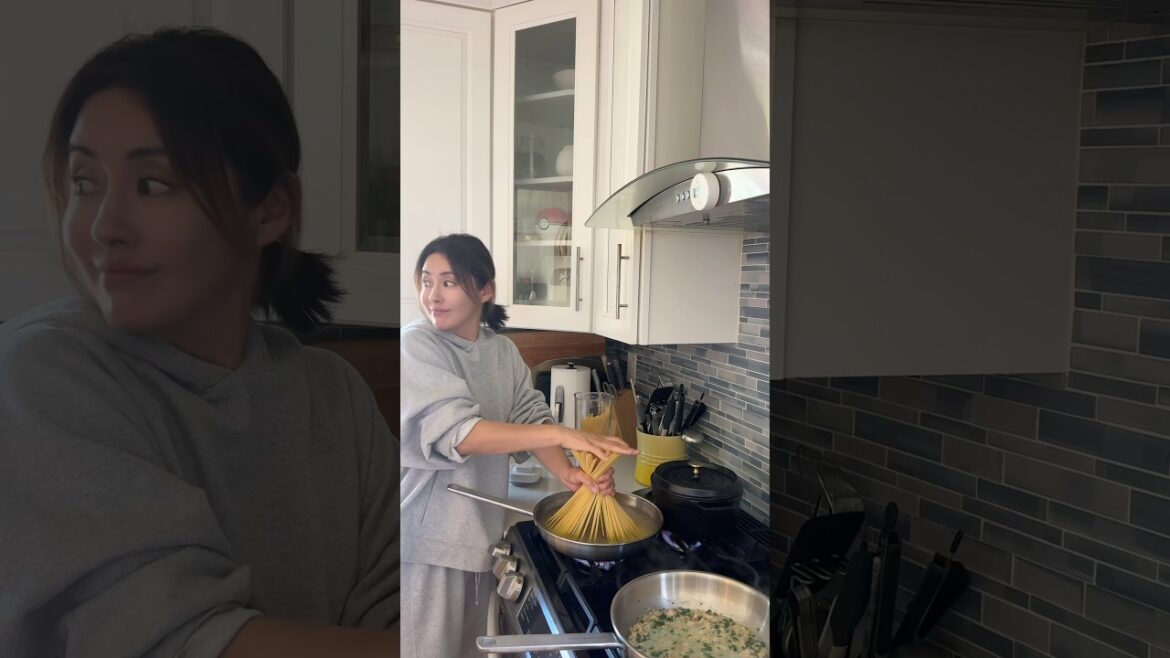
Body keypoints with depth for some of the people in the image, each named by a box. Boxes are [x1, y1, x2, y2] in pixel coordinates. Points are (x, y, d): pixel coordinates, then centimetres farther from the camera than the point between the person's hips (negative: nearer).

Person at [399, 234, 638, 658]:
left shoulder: (503, 351, 3)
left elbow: (531, 416, -1)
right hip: (427, 534, -6)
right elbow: (456, 433, -28)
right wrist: (561, 434, -33)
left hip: (481, 528, 6)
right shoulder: (416, 345, -17)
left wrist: (567, 473, -21)